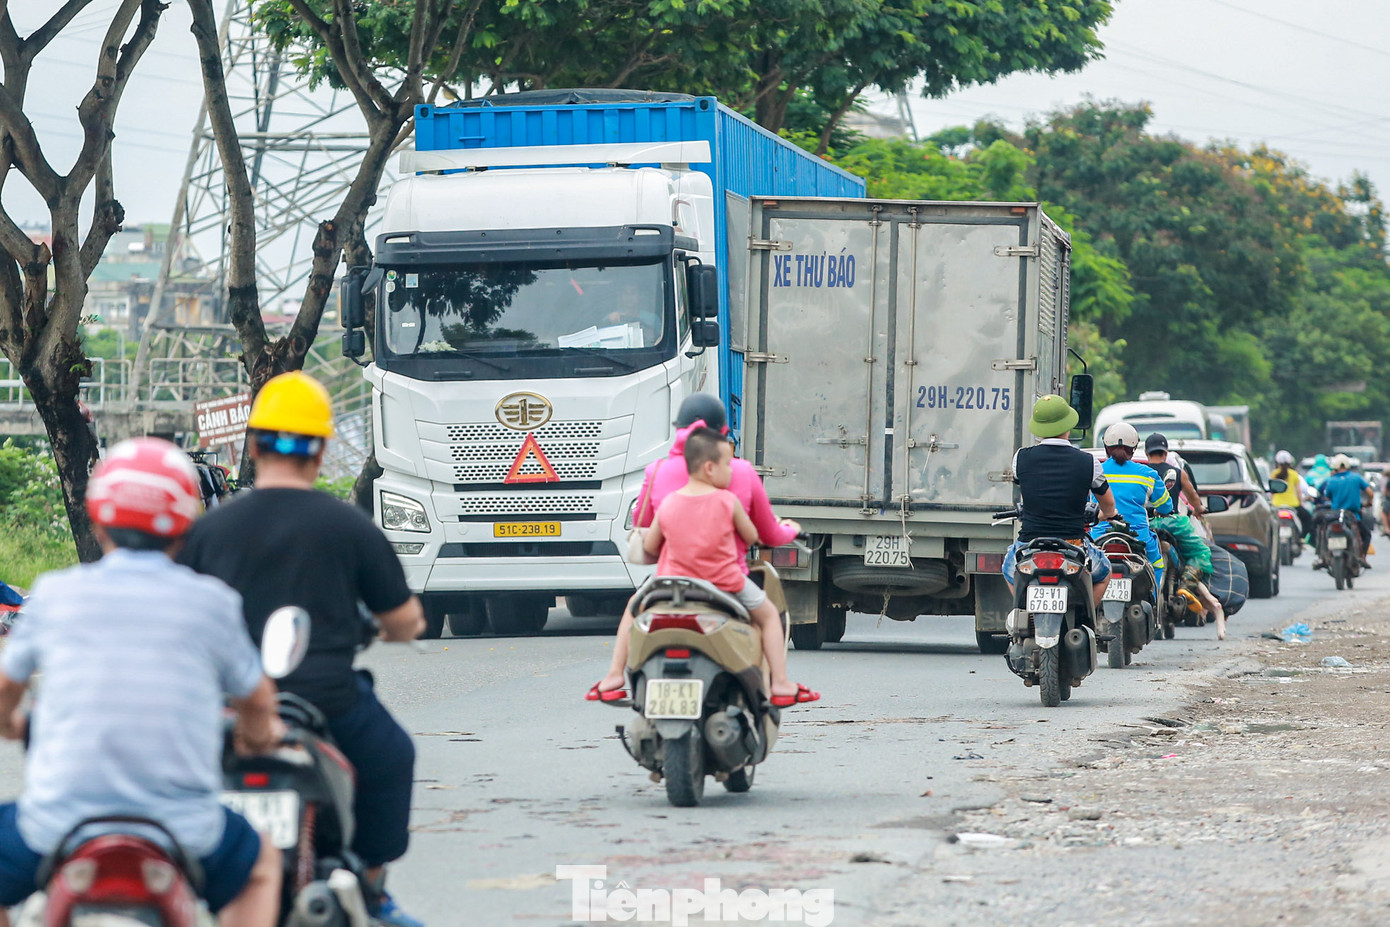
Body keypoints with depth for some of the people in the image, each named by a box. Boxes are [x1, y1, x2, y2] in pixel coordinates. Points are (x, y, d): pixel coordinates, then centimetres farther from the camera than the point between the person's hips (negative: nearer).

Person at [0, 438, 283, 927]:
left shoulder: (54, 593, 3)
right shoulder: (211, 602, 0)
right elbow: (257, 699, 16)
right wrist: (260, 733, 41)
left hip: (57, 825, -1)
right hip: (182, 828, 1)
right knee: (261, 863, 30)